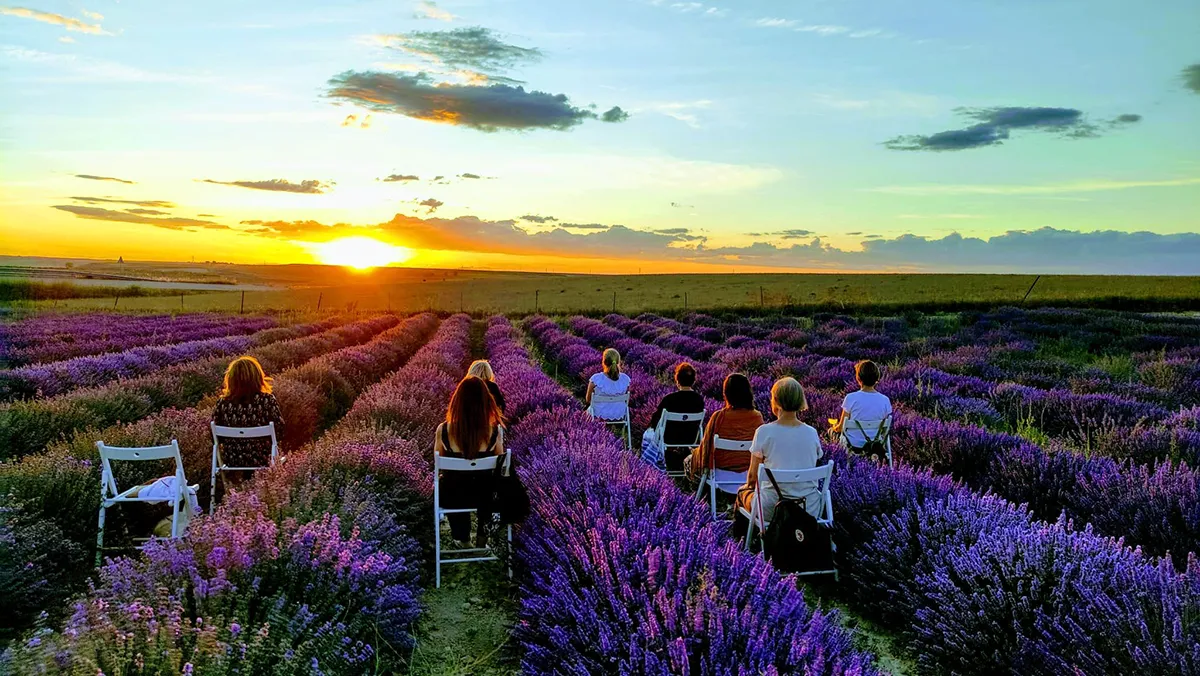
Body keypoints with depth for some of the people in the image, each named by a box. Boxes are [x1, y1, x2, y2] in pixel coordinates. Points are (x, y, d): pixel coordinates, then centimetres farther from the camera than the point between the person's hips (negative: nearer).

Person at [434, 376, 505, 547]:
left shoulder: (443, 430, -19)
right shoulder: (495, 430, -19)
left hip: (453, 497, 0)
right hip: (486, 496, 0)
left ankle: (462, 534, 49)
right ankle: (482, 532, 45)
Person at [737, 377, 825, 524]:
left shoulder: (764, 432, -11)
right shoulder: (812, 433, -2)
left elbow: (753, 475, -4)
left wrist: (749, 485, 19)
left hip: (773, 509, -3)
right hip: (810, 510, 3)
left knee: (743, 491, 29)